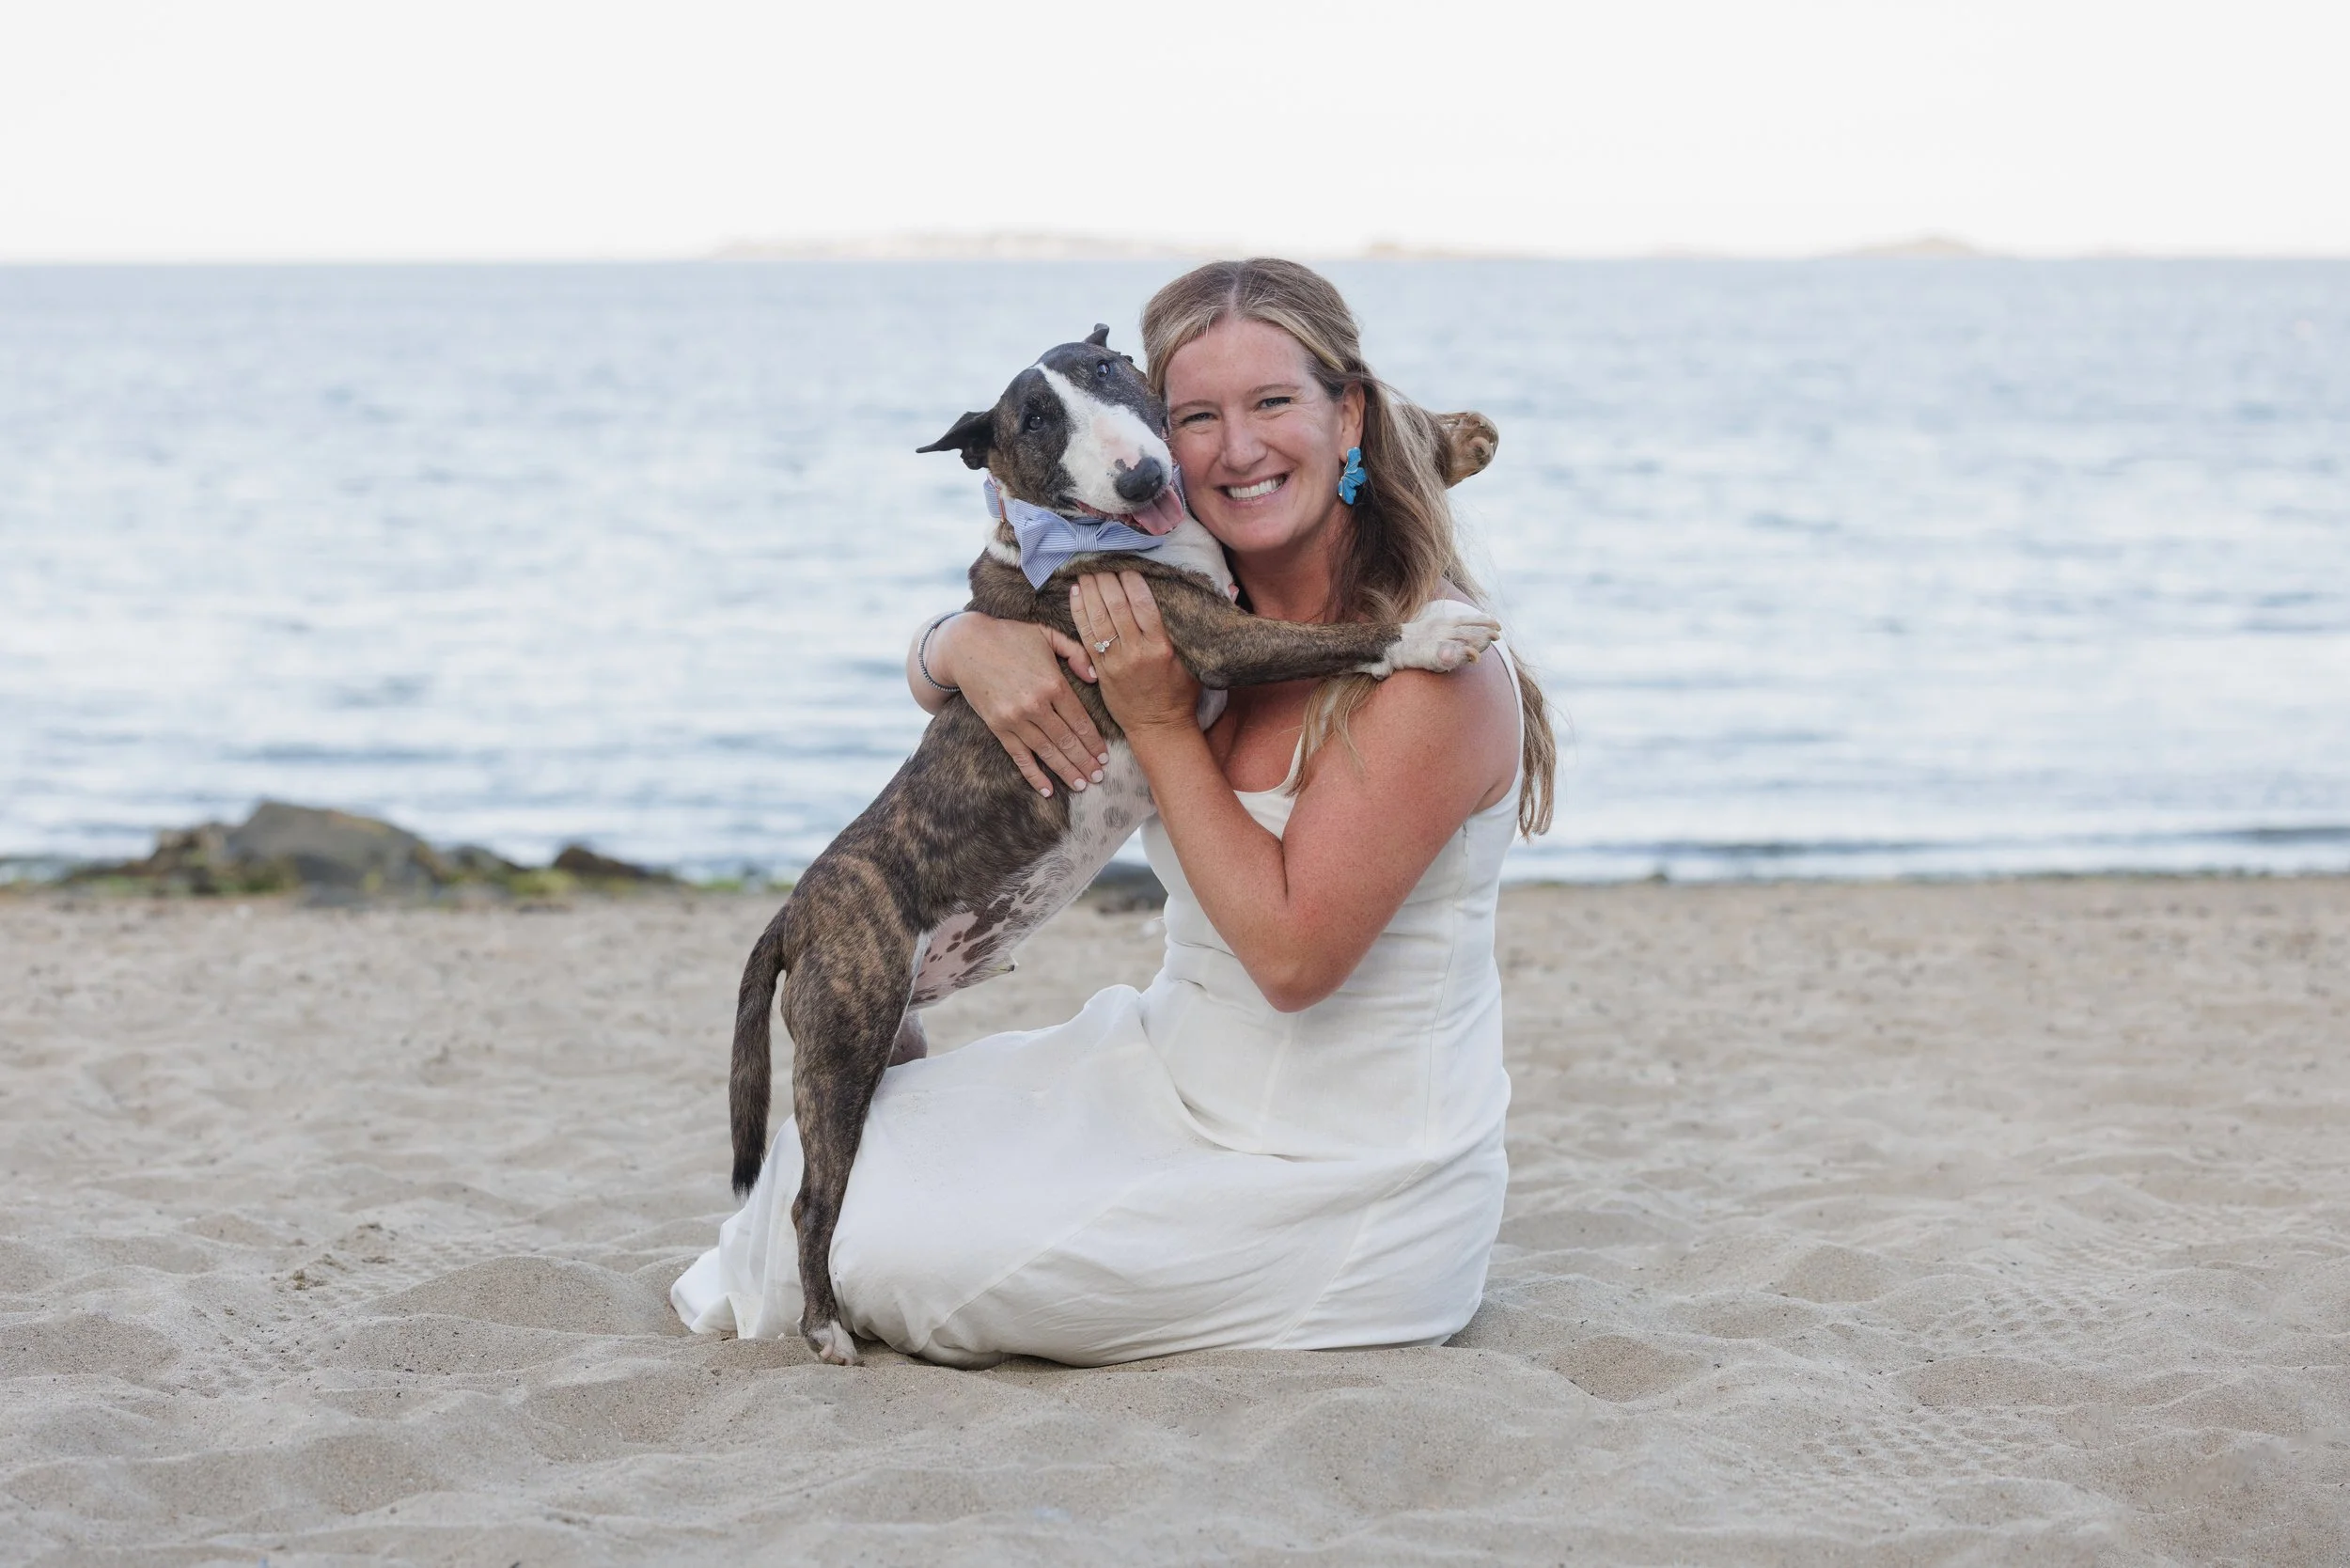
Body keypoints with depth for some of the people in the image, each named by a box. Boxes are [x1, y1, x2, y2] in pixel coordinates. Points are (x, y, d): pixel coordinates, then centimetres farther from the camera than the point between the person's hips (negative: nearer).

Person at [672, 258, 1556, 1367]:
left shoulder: (1436, 666, -22)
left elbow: (1293, 952, -26)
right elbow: (931, 668, 9)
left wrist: (1161, 725, -22)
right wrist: (968, 642, -16)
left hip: (1344, 1181, -7)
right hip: (1178, 1067, 7)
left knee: (892, 1253, -13)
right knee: (839, 1145, -1)